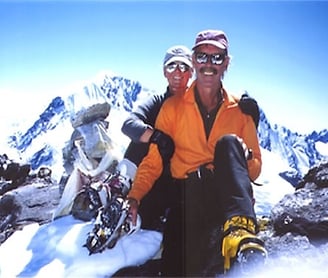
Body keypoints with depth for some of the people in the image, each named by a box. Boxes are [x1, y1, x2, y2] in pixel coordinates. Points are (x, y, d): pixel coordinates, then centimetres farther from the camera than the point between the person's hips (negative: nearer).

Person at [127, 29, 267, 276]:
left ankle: (239, 232, -43)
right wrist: (135, 196, -8)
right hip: (188, 194, -1)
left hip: (228, 196, 2)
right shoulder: (173, 107, 10)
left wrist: (244, 156, -12)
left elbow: (255, 169, 12)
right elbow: (154, 160, 7)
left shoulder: (239, 110, 11)